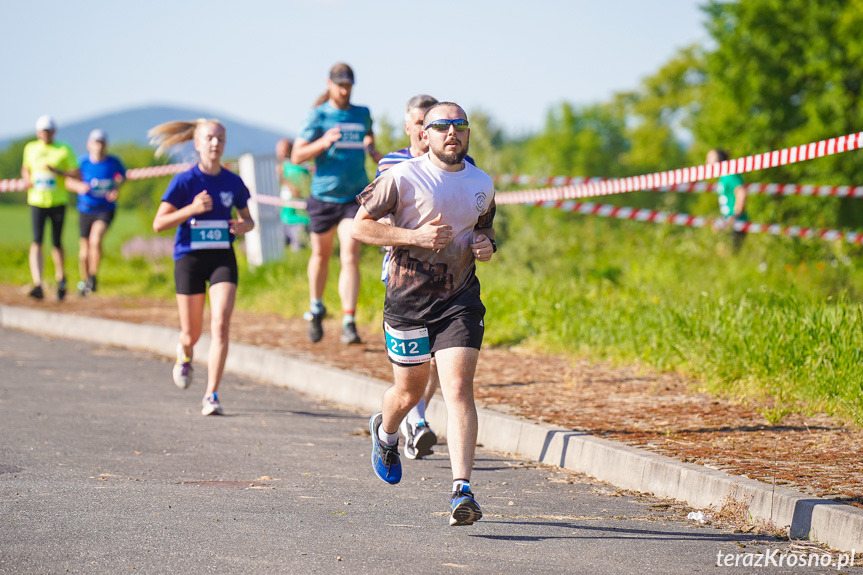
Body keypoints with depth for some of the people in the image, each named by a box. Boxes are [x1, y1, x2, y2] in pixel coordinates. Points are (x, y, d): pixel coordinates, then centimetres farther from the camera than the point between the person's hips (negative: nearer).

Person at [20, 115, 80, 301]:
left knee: (57, 244, 8)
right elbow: (25, 168, 24)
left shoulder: (64, 150, -2)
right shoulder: (30, 148, 7)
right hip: (36, 201, 1)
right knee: (36, 242, -14)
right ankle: (37, 285, -23)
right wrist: (27, 179, 2)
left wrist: (57, 171, -21)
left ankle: (61, 279, 33)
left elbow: (77, 175, -6)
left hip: (58, 202, -1)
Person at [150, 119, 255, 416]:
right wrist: (192, 209, -20)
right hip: (189, 258, -1)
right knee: (191, 334, 8)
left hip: (223, 259, 1)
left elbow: (247, 218, 17)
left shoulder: (233, 183, 2)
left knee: (220, 325, -16)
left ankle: (211, 396, -12)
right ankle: (184, 355, 47)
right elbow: (159, 223, -7)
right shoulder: (184, 182, -6)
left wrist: (244, 226, -7)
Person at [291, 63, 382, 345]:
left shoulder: (362, 114, 8)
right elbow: (297, 155, -8)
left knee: (350, 256, -13)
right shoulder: (318, 116, -3)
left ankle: (348, 323, -16)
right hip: (324, 196, -1)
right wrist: (323, 143, -24)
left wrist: (374, 152, 7)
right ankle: (316, 308, 40)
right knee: (321, 255, 14)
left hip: (355, 196, 1)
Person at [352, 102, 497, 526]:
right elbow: (360, 226, -5)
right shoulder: (403, 178, -8)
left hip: (459, 300, 2)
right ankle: (385, 432, 50)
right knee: (410, 392, 13)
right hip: (409, 298, -2)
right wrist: (415, 236, -17)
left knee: (458, 389, -14)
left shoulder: (482, 184, 7)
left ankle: (461, 491, -19)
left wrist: (486, 245, 1)